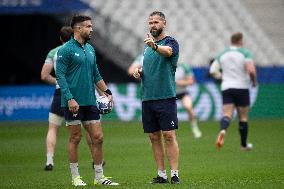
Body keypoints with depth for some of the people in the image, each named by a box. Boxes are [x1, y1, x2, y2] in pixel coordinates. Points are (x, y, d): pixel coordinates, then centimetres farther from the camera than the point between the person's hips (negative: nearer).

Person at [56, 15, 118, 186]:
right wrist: (70, 98, -20)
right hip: (74, 102, -7)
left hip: (90, 102, 7)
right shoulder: (66, 50, -8)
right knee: (75, 138, 0)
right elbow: (60, 76, -13)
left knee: (98, 138, 3)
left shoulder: (90, 49, 14)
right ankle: (76, 177, 8)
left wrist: (107, 92, 14)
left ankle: (99, 177, 10)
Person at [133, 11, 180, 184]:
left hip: (166, 97, -7)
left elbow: (168, 51, -31)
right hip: (147, 98, 7)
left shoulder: (170, 42, -6)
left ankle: (174, 174, -9)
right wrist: (139, 72, 5)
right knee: (154, 137, 7)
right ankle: (162, 175, 11)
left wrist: (154, 46, -52)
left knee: (169, 135, -10)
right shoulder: (147, 46, 17)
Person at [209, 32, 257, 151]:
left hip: (226, 88, 3)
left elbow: (212, 70, 7)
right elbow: (251, 70, -21)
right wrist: (254, 81, -3)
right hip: (242, 88, -3)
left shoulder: (223, 54, 8)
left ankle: (223, 130, -39)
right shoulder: (245, 53, -7)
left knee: (227, 114, -5)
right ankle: (244, 145, 20)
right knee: (243, 117, 11)